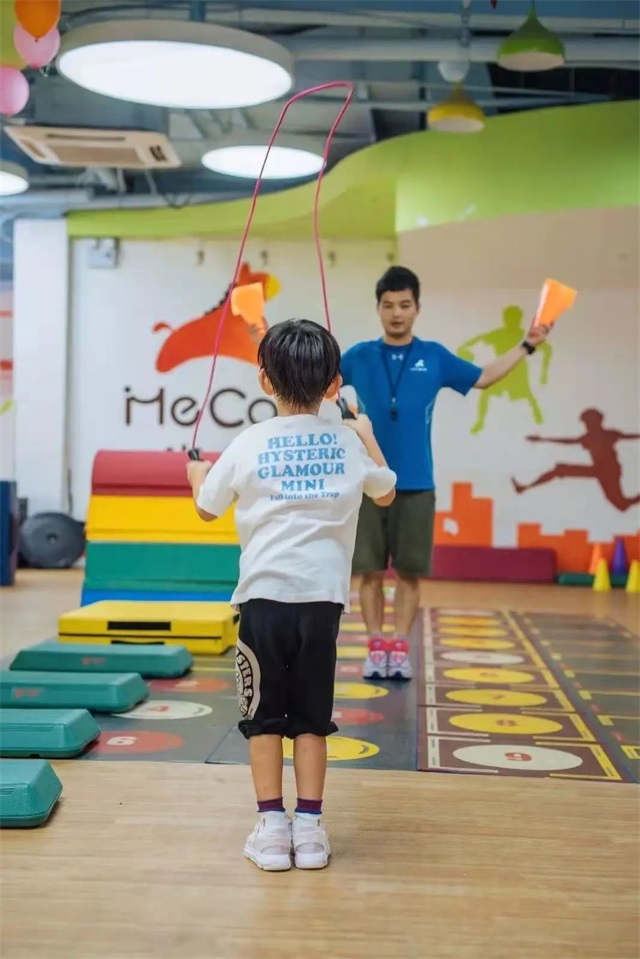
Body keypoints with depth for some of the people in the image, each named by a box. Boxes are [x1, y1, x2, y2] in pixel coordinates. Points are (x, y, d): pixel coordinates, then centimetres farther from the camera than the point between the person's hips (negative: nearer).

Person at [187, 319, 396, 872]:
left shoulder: (249, 445, -1)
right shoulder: (348, 444, 4)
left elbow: (207, 509, 11)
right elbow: (386, 494, 23)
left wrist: (196, 474, 33)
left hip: (264, 595, -1)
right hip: (322, 598, 2)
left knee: (263, 716, 9)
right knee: (311, 716, 12)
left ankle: (272, 827, 9)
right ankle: (310, 828, 12)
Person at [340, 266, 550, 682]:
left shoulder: (435, 357, 6)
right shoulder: (358, 357, 4)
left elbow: (483, 377, 18)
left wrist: (527, 345, 14)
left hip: (416, 485, 0)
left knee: (410, 572, 3)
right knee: (370, 571, 2)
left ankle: (401, 648, 11)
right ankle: (376, 647, 12)